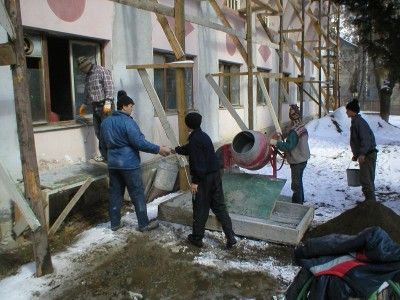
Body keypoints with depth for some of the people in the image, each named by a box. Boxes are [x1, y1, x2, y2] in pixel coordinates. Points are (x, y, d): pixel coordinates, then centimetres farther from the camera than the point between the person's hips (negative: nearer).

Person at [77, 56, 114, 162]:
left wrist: (108, 102, -22)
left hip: (105, 106, -8)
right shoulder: (88, 76, 20)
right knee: (98, 132, 7)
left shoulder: (102, 71, -6)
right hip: (95, 107, 8)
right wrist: (84, 104, 38)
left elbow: (109, 88, -15)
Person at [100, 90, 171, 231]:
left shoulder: (105, 122, 10)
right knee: (137, 194, 3)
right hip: (129, 164, -7)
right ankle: (144, 224, 11)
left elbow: (102, 146, 17)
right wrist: (159, 149, -16)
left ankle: (114, 223, 23)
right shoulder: (128, 122, -15)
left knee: (115, 193, 14)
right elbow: (140, 142, -22)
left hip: (113, 165, 7)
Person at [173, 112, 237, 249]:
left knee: (200, 209, 6)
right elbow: (189, 149, 30)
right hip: (215, 175, 8)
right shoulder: (203, 136, 13)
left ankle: (197, 238, 20)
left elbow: (197, 162, -22)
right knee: (219, 206, 12)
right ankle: (230, 237, 11)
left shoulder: (195, 139, -17)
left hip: (203, 178, -8)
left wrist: (195, 181, -18)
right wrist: (177, 150, 45)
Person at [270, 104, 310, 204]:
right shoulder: (302, 127, 5)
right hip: (302, 159, 10)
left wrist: (276, 143, -31)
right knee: (299, 181, 23)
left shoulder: (294, 131, -25)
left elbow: (289, 146, -30)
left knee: (296, 185, 2)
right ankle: (300, 201, 37)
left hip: (297, 162, -10)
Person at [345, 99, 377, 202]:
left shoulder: (358, 121, -16)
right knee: (368, 179, 17)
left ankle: (371, 201, -2)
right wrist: (356, 154, 26)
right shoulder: (356, 121, 15)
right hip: (365, 155, 10)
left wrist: (362, 154, -31)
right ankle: (370, 201, 26)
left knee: (365, 179, -8)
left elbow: (366, 138, -24)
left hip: (367, 155, -10)